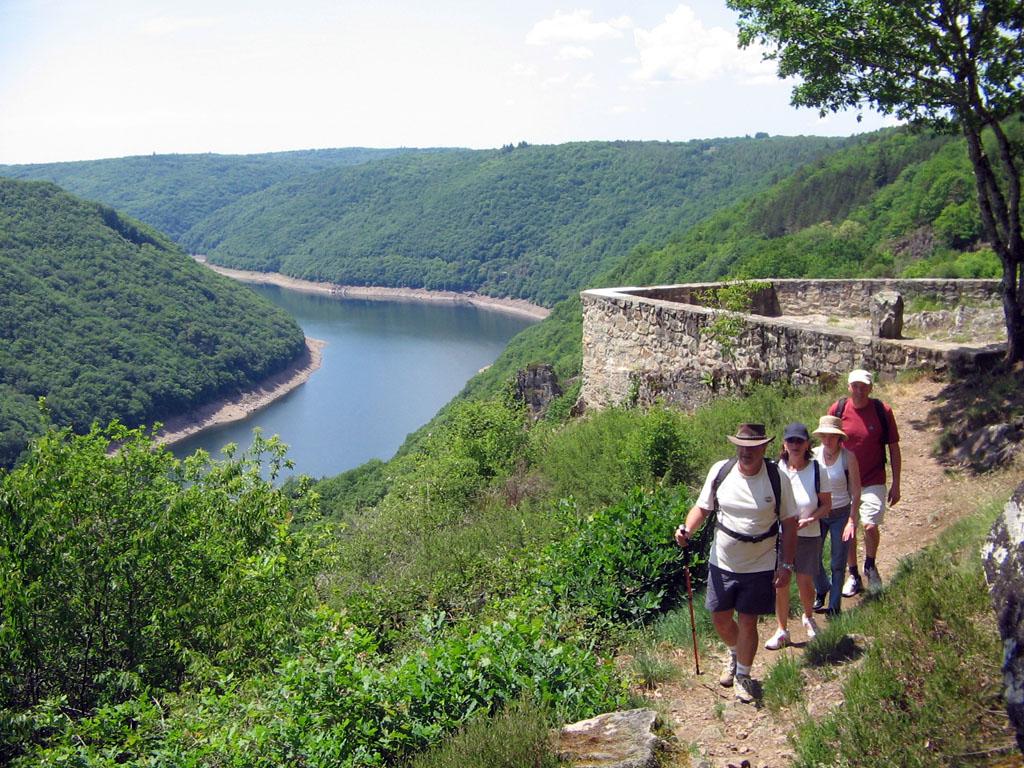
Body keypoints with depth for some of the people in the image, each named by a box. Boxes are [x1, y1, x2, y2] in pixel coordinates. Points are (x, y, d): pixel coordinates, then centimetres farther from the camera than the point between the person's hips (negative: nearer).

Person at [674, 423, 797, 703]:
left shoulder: (777, 478, -12)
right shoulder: (720, 471, -8)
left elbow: (789, 523, -4)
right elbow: (702, 508, 2)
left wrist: (786, 564, -8)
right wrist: (688, 529, -18)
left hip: (759, 567, -2)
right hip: (722, 563, 2)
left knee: (747, 623, 5)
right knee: (720, 619, 13)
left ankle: (742, 676, 29)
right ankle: (734, 655, 46)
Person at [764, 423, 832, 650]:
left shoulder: (817, 470, -8)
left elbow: (827, 505, -2)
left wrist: (808, 520, -18)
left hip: (808, 535, 0)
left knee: (805, 583, 4)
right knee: (780, 583, 2)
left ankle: (808, 617, 37)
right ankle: (782, 630, 20)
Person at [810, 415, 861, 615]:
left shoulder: (848, 457, -13)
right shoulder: (813, 455, -7)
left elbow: (856, 493, -9)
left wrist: (852, 521, -14)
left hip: (841, 514, -2)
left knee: (837, 564, 5)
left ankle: (834, 605, 21)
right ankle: (822, 588, 34)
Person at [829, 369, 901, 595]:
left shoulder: (882, 411, -6)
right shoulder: (837, 410, -5)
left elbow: (894, 448, 2)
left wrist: (896, 484, 2)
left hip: (873, 482, -1)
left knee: (871, 526, -11)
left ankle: (870, 566, 18)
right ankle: (853, 575, 25)